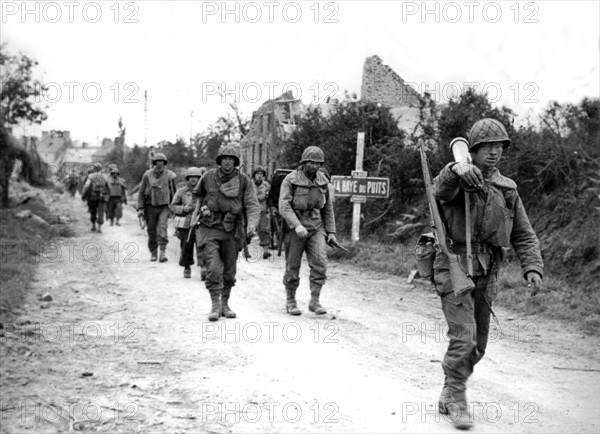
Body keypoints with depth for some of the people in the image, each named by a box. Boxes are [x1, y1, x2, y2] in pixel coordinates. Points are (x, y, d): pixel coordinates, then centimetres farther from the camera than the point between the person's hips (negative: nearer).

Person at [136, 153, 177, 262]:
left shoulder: (169, 176, 0)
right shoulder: (147, 175, -2)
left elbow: (174, 192, 12)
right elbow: (141, 193, 4)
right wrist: (140, 208, -3)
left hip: (164, 207, -1)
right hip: (150, 206, 1)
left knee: (162, 228, -17)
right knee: (151, 231, 7)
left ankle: (163, 252, -22)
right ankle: (153, 253, 21)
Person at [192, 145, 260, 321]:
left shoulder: (244, 181, -6)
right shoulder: (209, 177, -3)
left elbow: (252, 205, -14)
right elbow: (197, 193, 19)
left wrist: (252, 224, -30)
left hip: (231, 231, 1)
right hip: (210, 229, -1)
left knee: (229, 271, 11)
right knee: (213, 269, -13)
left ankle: (225, 305, 26)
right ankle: (215, 306, -5)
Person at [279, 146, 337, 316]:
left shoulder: (322, 180, 5)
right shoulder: (291, 180, -9)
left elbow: (328, 208, 13)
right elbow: (284, 206, -18)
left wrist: (331, 232, 7)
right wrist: (297, 225, -32)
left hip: (316, 228, 3)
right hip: (295, 229, -3)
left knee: (320, 262, -14)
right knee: (293, 267, 4)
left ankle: (314, 302, -6)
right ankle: (291, 302, 21)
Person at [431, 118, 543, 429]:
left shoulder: (507, 189, 8)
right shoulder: (455, 180, -6)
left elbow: (523, 236, 7)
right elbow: (440, 189, -32)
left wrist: (533, 268, -10)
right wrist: (457, 170, -53)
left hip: (486, 275, 6)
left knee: (477, 345, 11)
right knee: (463, 339, -14)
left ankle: (448, 394, 31)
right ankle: (457, 400, 3)